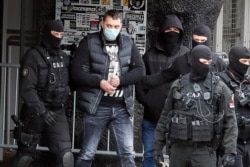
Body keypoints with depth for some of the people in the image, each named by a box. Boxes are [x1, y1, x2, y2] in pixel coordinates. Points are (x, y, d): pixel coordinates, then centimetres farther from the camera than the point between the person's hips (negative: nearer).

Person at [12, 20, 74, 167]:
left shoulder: (64, 58, 8)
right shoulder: (34, 56, -11)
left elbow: (70, 82, 20)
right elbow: (26, 89, -19)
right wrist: (42, 111, -27)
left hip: (58, 112, 4)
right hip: (37, 113, -4)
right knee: (25, 154, 10)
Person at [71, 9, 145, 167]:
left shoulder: (129, 44, 7)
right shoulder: (89, 42, -3)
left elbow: (140, 71, 2)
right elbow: (77, 73, -8)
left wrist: (120, 80, -14)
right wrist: (100, 82, -19)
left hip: (122, 107, 3)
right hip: (97, 107, -3)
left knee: (128, 154, 3)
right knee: (87, 153, 5)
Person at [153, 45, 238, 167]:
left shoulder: (219, 88, 0)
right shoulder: (178, 85, 8)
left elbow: (230, 121, -2)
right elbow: (165, 116, 14)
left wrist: (230, 151, -10)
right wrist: (158, 146, 12)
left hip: (204, 151, -3)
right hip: (178, 148, 3)